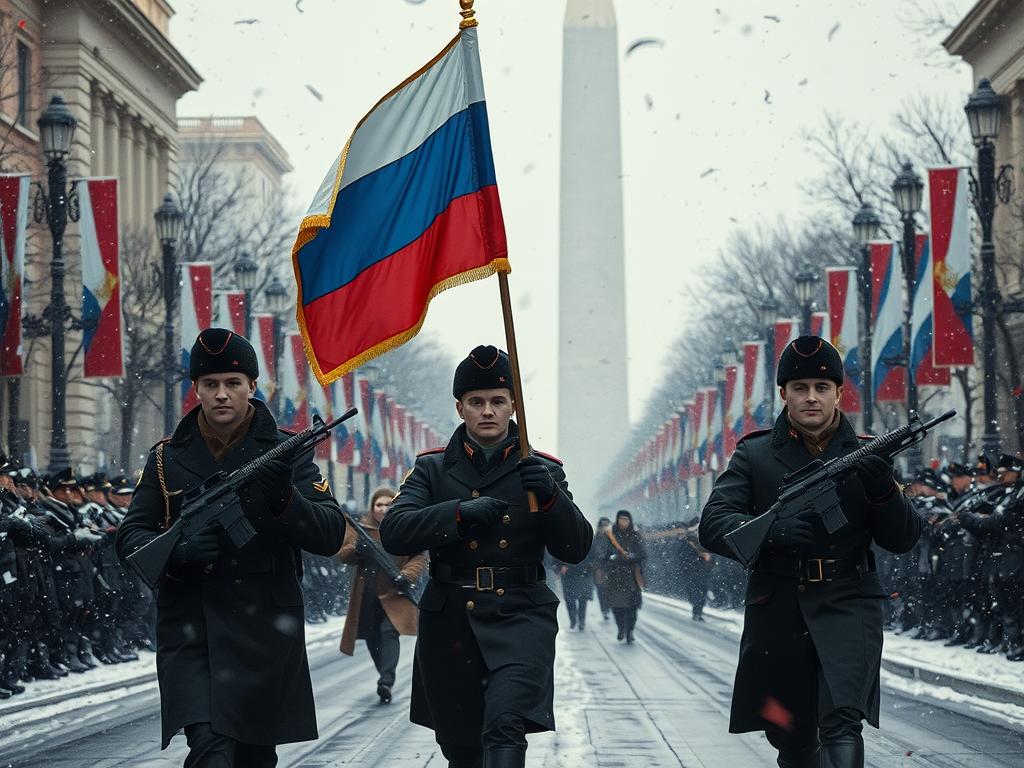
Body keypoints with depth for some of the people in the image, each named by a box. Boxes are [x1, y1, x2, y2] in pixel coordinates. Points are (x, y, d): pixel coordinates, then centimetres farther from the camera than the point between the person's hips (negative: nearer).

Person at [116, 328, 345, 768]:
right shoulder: (167, 457, 8)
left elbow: (330, 537, -3)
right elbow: (129, 539, 8)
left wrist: (286, 500, -24)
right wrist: (176, 552, -15)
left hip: (264, 634, 1)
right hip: (190, 633, 0)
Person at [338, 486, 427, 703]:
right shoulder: (360, 528, 7)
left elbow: (420, 557, 0)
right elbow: (343, 554, 4)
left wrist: (408, 575, -18)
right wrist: (356, 550, -19)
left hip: (394, 595, -3)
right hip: (366, 597, 3)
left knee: (389, 632, -19)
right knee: (372, 637, 10)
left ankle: (386, 682, -28)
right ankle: (387, 677, 30)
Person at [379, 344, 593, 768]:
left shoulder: (542, 470, 6)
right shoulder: (433, 468, 7)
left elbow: (576, 548, 0)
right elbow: (394, 533, -6)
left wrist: (550, 496, -19)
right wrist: (460, 513, -21)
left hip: (519, 618, -2)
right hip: (450, 622, 2)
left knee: (505, 726, -25)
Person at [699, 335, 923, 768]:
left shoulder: (865, 456, 8)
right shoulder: (754, 455, 7)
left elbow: (903, 539, 4)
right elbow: (713, 526, -4)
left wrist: (883, 489, -16)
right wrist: (770, 531, -23)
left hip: (846, 605, -1)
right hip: (779, 613, 1)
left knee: (842, 721, -21)